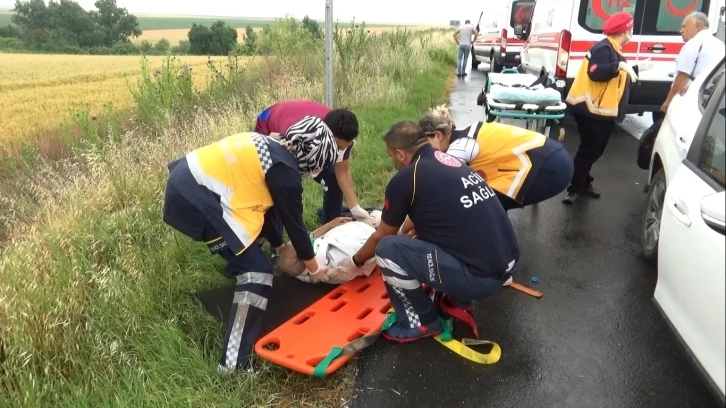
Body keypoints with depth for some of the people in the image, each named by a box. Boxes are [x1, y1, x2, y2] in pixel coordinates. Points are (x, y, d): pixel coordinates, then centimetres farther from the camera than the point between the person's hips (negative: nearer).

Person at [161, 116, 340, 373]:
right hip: (195, 197, -10)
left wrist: (281, 248, 30)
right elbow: (293, 222, -3)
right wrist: (314, 268, 11)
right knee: (257, 271, -7)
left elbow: (265, 205, 23)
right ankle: (234, 363, -6)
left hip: (188, 179, 10)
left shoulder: (271, 148, 16)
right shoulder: (284, 170, -11)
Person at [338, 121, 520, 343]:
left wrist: (355, 261, 27)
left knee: (387, 249, -7)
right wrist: (385, 222, 46)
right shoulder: (450, 162, 14)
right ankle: (459, 299, 26)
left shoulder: (405, 178, -8)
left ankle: (421, 322, 9)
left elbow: (381, 238, 8)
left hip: (480, 275, -9)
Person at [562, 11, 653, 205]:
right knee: (588, 150, -6)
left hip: (604, 111, 10)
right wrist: (620, 65, -34)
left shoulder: (614, 50, 18)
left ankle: (583, 183, 27)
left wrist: (637, 68, 36)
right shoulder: (604, 48, -15)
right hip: (593, 111, -10)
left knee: (595, 151, 16)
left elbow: (619, 77, 25)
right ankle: (575, 189, 1)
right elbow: (595, 73, -30)